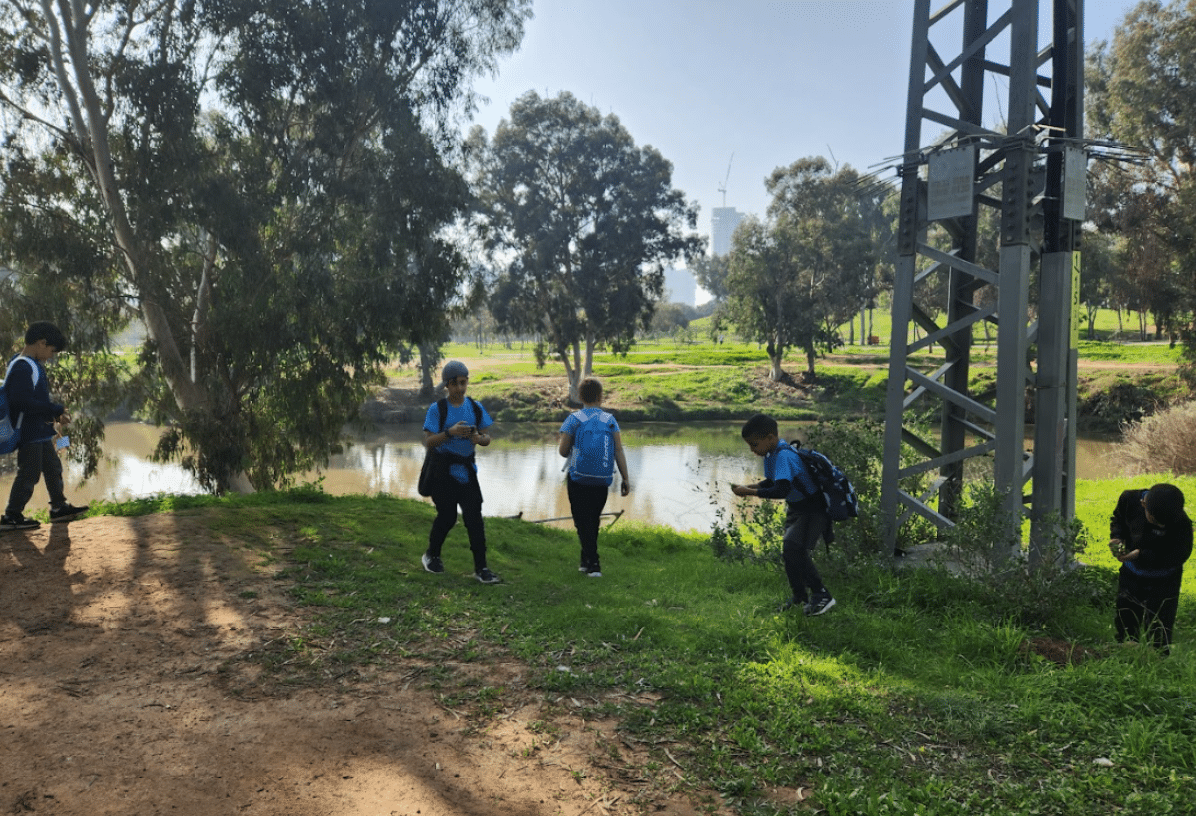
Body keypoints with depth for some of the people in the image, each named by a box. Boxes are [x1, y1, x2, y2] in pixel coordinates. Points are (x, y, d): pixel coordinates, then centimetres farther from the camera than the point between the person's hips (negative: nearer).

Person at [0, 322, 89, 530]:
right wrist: (55, 410, -21)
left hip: (40, 431, 10)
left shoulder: (34, 365, 12)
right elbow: (22, 401, -28)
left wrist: (56, 412, 5)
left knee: (53, 468, 18)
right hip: (28, 433, -10)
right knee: (29, 474, -2)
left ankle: (59, 507, 30)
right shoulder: (22, 368, -20)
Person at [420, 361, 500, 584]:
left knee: (474, 517, -2)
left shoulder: (475, 407, 5)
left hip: (467, 469, 3)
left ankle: (481, 568, 2)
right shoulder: (437, 409, -6)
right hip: (444, 471, -3)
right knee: (447, 516, 4)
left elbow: (487, 438, 6)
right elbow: (428, 442, -11)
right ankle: (431, 555, 30)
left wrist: (479, 438, -17)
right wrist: (449, 433, -26)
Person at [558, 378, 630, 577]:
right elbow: (619, 452, -2)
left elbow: (563, 451, -6)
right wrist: (625, 479, 2)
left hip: (578, 480, -2)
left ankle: (593, 564, -4)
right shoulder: (610, 420, 1)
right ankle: (586, 561, 27)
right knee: (593, 521, 18)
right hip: (602, 481, 3)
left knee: (583, 522, 4)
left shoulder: (573, 419, -5)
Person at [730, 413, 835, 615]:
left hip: (814, 509, -10)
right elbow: (771, 482, 13)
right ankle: (800, 597, 29)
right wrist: (748, 487, -3)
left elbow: (781, 490, -38)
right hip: (797, 507, 10)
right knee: (789, 551, 12)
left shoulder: (784, 456, -30)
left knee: (794, 549, -21)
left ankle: (822, 595, -9)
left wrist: (750, 492, -31)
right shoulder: (771, 454, 1)